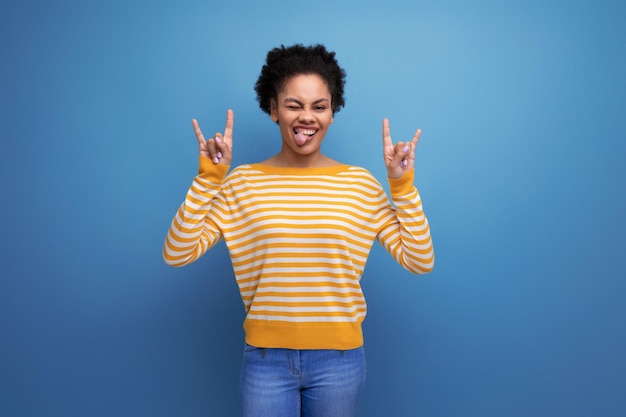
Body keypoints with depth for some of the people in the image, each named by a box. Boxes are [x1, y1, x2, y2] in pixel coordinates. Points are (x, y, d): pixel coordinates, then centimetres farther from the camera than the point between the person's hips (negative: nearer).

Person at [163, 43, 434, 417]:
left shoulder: (360, 183, -3)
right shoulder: (243, 182, -4)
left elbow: (420, 261, -6)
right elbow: (177, 253, -10)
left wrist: (403, 185, -13)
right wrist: (208, 177, -16)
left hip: (340, 358, 1)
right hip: (266, 358, -1)